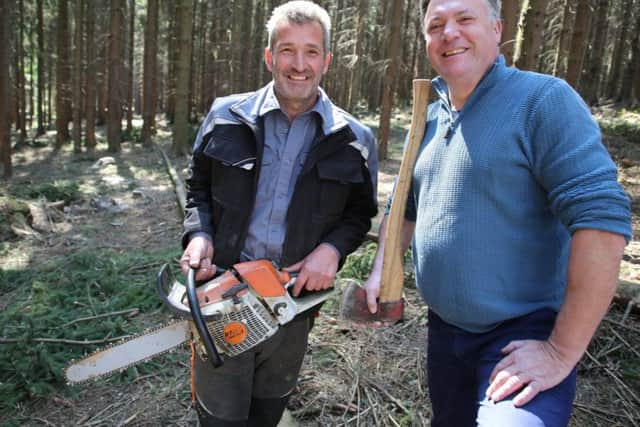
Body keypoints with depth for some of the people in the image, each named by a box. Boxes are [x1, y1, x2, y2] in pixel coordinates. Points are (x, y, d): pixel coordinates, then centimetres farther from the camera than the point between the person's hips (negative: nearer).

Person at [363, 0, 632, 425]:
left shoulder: (543, 100, -15)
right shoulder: (429, 119, 6)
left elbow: (602, 216, -23)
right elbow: (405, 206, 18)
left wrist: (562, 352, -23)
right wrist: (381, 272, 3)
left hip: (522, 336, -6)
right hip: (444, 330, 7)